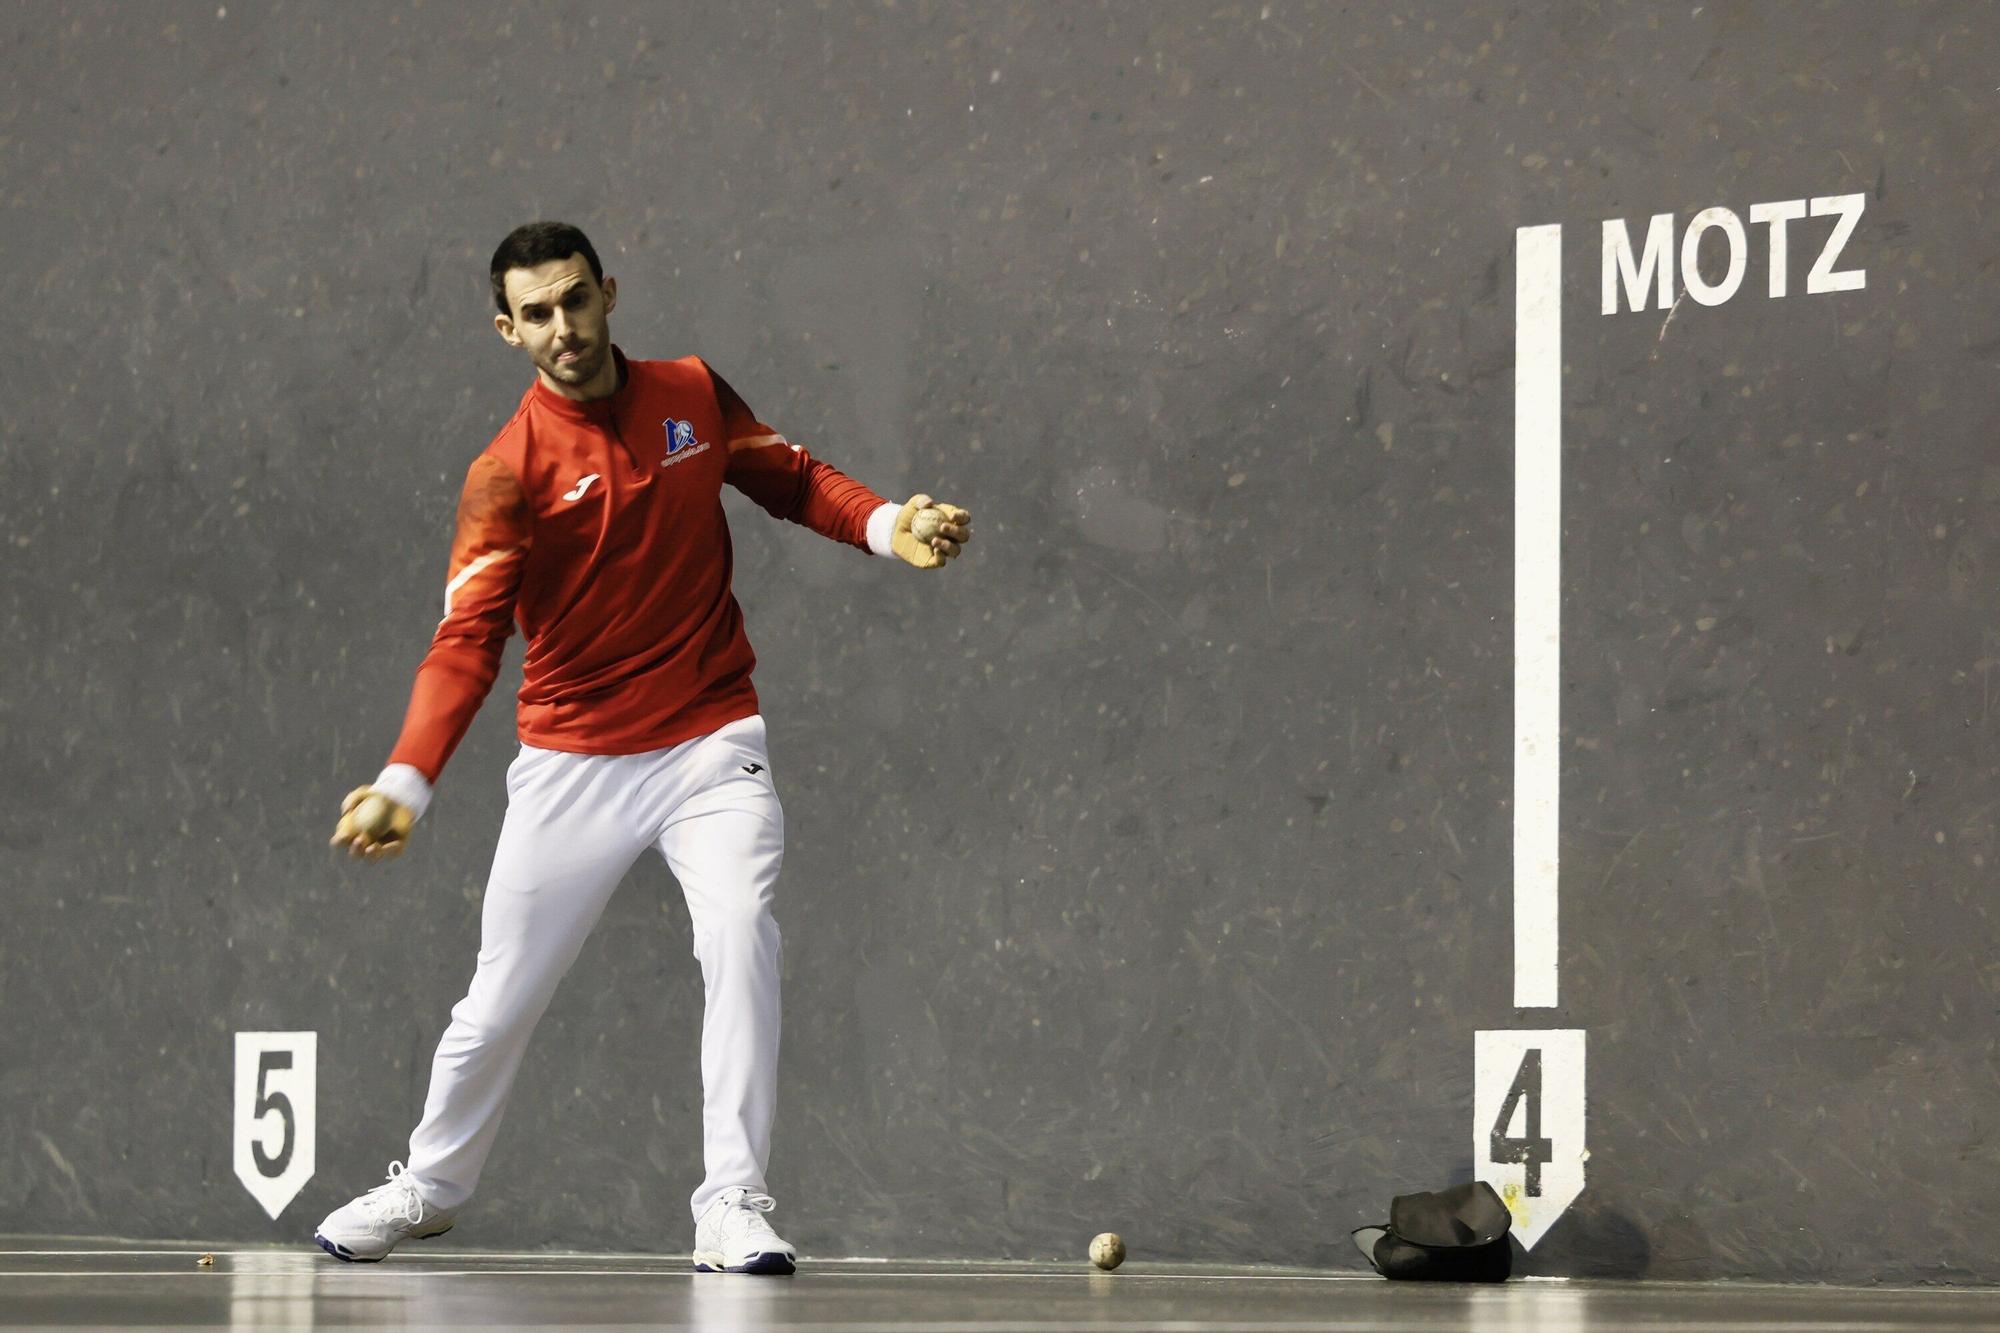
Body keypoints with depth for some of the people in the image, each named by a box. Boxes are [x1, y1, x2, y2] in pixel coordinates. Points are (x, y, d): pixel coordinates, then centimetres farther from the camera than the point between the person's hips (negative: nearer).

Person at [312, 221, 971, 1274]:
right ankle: (431, 1185, 33)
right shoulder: (507, 475, -12)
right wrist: (405, 782, -34)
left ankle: (731, 1207, -17)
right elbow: (467, 640, -20)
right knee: (501, 998, 6)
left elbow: (792, 479, 15)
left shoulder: (694, 395, -1)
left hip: (711, 742, 1)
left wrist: (887, 526, -5)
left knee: (740, 931, -23)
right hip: (571, 763, -1)